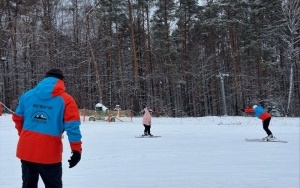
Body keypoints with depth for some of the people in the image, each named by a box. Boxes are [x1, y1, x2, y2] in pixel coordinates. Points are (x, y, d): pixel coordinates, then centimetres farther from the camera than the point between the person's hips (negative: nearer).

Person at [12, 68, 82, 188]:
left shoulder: (27, 95, 6)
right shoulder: (65, 100, -7)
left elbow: (17, 118, 15)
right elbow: (72, 127, -12)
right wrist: (76, 150, -7)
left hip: (26, 150, 4)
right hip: (49, 153, -4)